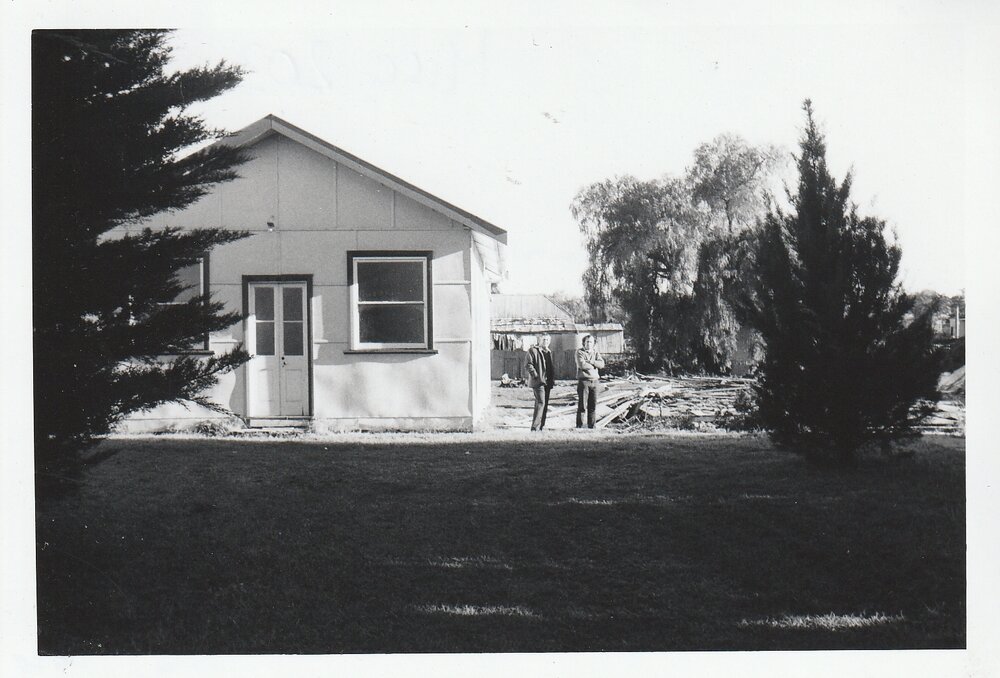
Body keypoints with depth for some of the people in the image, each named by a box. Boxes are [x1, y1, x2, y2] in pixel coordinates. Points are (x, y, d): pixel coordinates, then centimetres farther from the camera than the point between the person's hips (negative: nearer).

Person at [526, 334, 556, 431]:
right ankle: (535, 427, -18)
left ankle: (541, 426, 15)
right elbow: (529, 365, -10)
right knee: (540, 403, -17)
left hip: (547, 382, 8)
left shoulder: (548, 352, 22)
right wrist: (536, 376, -18)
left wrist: (552, 379, 15)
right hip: (538, 382, -8)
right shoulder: (532, 350, -2)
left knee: (544, 404, 9)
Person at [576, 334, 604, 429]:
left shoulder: (596, 352, 15)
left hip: (595, 381, 5)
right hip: (583, 381, -5)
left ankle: (591, 426, 12)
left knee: (593, 405, 6)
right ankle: (579, 426, -2)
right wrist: (594, 366, -1)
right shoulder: (579, 352, 1)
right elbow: (582, 365, -14)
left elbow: (602, 364, 0)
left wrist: (590, 362, -11)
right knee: (582, 405, -6)